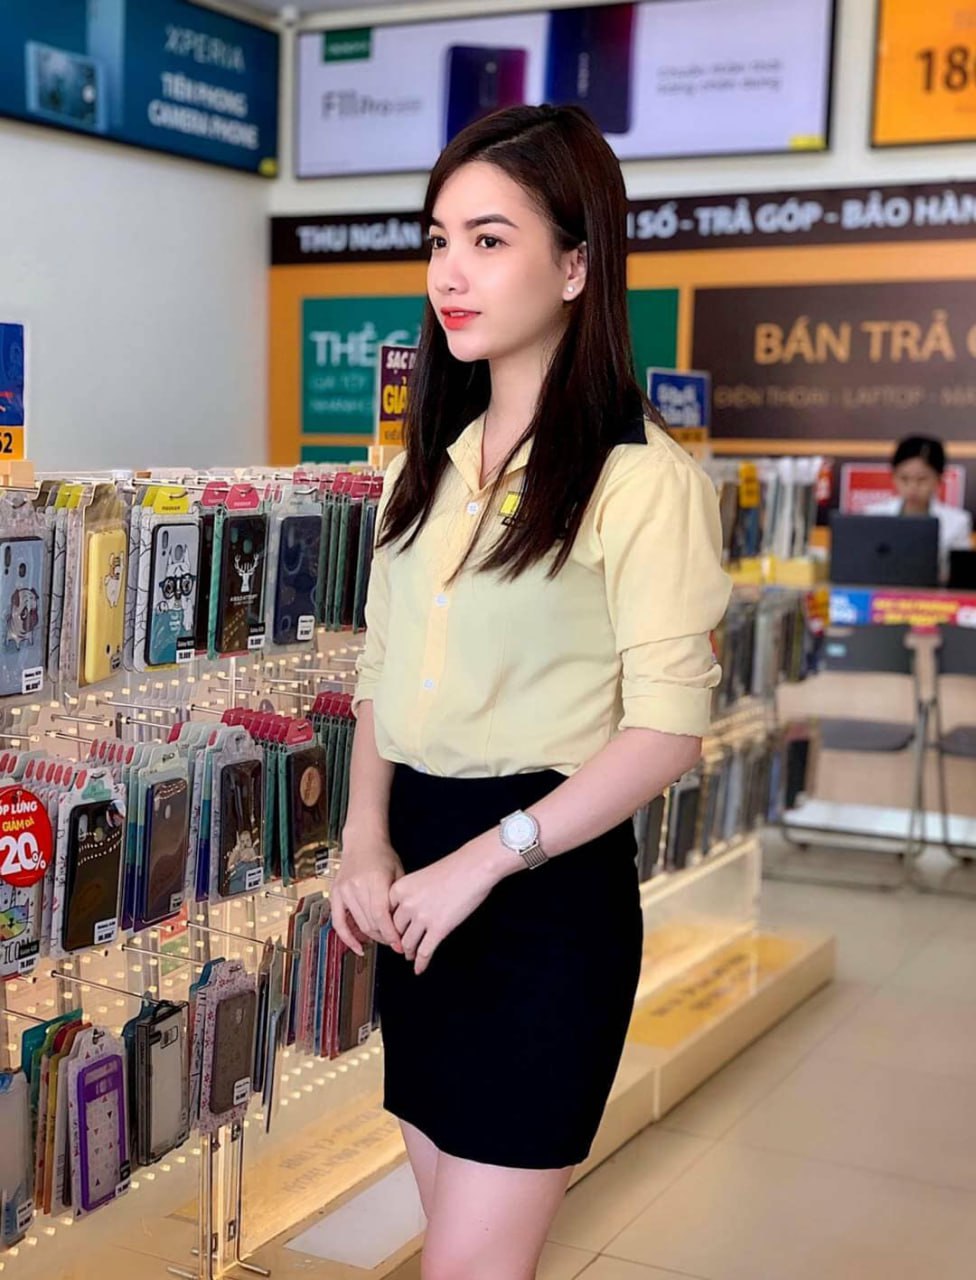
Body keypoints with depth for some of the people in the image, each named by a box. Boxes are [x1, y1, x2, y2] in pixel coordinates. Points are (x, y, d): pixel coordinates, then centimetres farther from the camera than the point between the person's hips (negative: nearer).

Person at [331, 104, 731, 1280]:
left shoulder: (643, 478, -13)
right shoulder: (427, 462, 9)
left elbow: (669, 728, -15)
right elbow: (382, 671, 11)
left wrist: (485, 858, -18)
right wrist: (367, 841, -3)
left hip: (552, 886, -6)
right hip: (420, 873, 7)